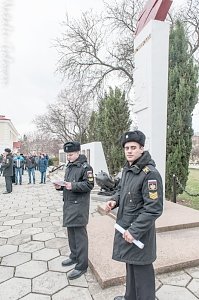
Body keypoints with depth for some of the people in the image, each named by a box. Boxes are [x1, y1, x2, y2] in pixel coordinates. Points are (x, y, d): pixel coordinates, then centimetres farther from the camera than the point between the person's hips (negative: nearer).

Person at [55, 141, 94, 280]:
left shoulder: (85, 167, -13)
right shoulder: (69, 166, 12)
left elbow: (89, 185, -17)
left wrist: (73, 185, -25)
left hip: (79, 205, -8)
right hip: (68, 203, 9)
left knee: (80, 234, 0)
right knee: (71, 231, 20)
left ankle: (82, 265, 12)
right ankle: (74, 256, 38)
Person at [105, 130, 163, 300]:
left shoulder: (150, 173, -23)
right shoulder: (127, 169, 4)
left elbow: (154, 209, -23)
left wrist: (134, 231, -21)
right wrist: (114, 200, -3)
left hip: (139, 232, -8)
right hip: (125, 227, 8)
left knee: (141, 270, 9)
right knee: (130, 265, 26)